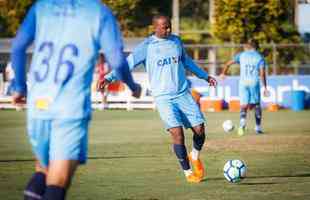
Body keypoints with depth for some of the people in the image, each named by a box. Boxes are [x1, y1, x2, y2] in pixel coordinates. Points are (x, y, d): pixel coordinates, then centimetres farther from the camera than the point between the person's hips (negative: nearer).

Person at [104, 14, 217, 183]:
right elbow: (128, 63, -10)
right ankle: (188, 172, -2)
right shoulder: (147, 46, -5)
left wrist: (204, 75, 31)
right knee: (177, 133, -17)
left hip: (183, 94, 4)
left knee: (199, 129, -4)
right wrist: (109, 77, -24)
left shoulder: (176, 41, 9)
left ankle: (195, 156, 28)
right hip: (163, 98, -4)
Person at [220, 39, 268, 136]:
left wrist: (223, 74, 28)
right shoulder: (260, 57, 5)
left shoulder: (241, 55, 9)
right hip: (254, 83, -1)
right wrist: (265, 88, -4)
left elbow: (228, 64, 10)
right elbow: (262, 73, -5)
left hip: (243, 83, 1)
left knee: (243, 105, 1)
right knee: (256, 105, 13)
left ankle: (242, 122, -26)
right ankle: (258, 128, 15)